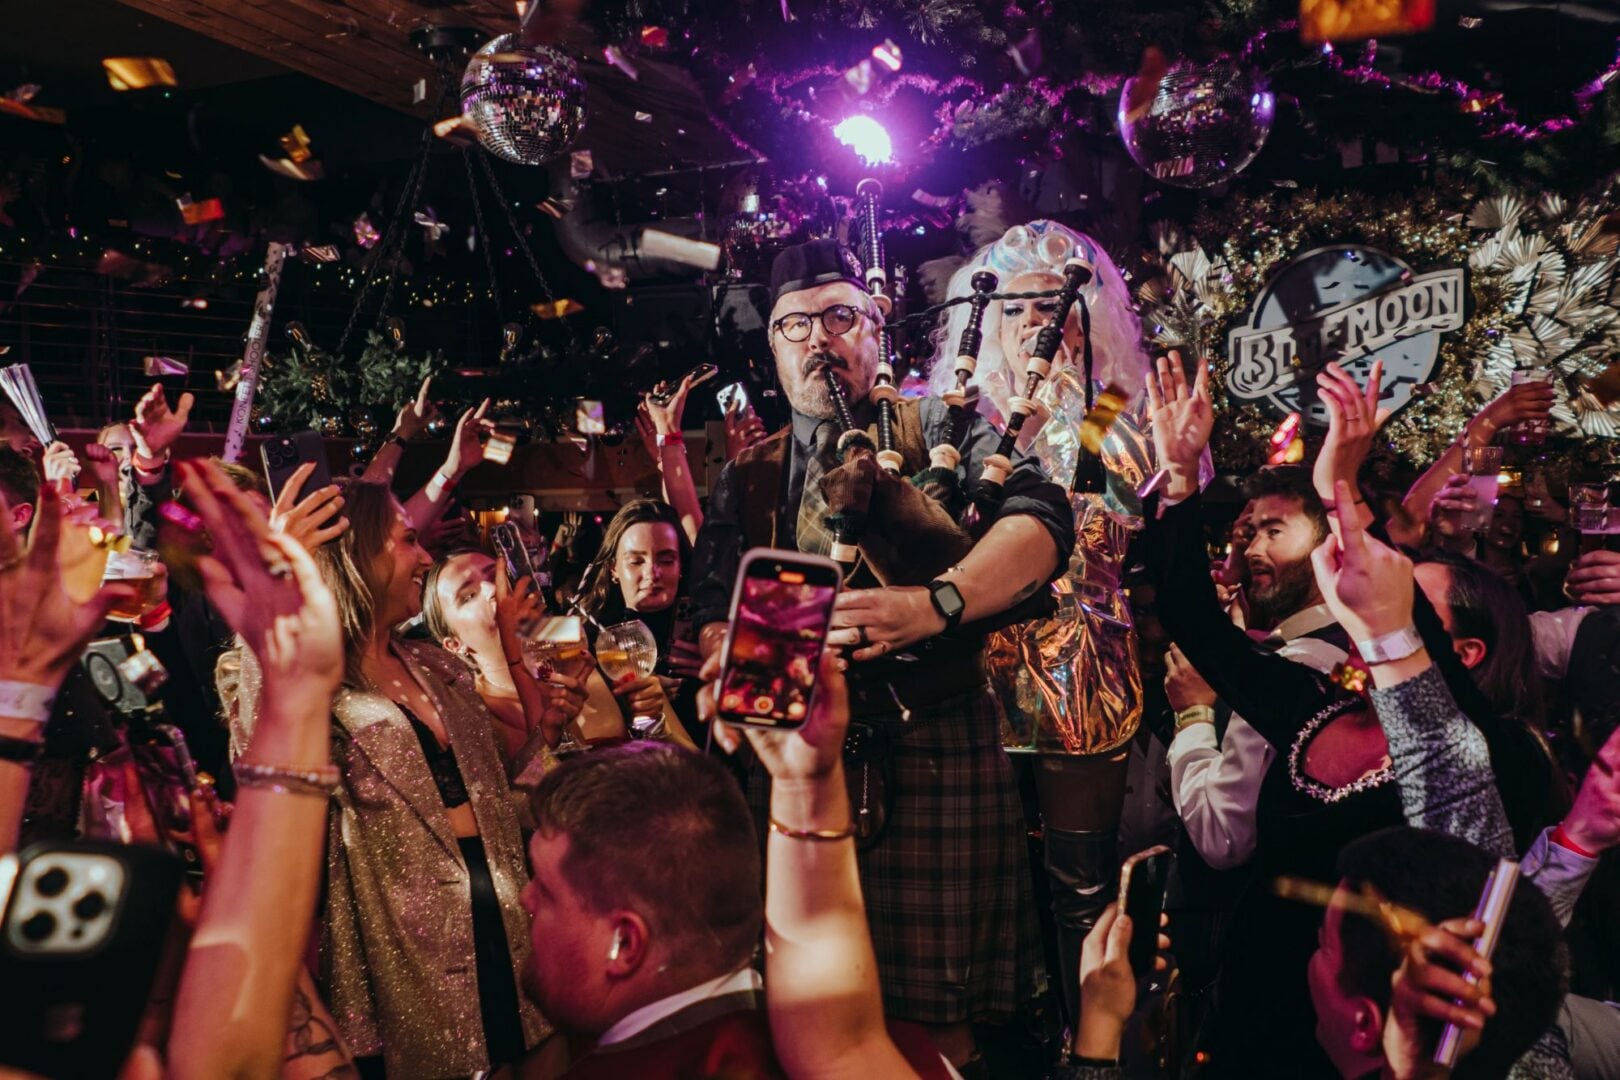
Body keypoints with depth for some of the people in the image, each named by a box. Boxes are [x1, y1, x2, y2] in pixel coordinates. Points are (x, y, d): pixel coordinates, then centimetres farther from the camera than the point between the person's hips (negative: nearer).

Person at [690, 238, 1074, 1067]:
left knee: (937, 1019, 1)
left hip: (934, 754, -3)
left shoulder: (942, 428, 7)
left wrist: (932, 604, -26)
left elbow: (1041, 519, -10)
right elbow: (713, 613, 11)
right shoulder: (746, 479, 16)